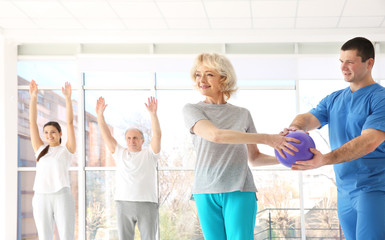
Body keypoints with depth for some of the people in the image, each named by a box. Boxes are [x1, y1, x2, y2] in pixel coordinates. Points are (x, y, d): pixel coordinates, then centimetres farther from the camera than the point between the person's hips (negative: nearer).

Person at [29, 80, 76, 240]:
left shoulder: (67, 149, 8)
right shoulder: (40, 150, 15)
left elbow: (70, 122, 0)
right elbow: (32, 123, 11)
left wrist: (68, 98, -8)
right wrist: (33, 97, 4)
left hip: (62, 196, -3)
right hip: (41, 198, 3)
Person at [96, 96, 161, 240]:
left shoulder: (149, 154, 8)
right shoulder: (119, 154, 16)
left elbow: (157, 135, -7)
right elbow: (106, 135, 10)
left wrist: (153, 114, -20)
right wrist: (100, 115, -1)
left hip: (147, 204, -2)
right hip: (124, 204, 2)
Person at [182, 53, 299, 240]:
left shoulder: (243, 114, 12)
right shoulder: (192, 110, 5)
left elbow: (254, 158, 16)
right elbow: (215, 135, -15)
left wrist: (282, 157, -4)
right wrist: (266, 138, -20)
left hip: (240, 191, 0)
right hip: (206, 193, 0)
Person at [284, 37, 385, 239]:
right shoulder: (333, 100, 14)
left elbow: (369, 142, -22)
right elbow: (309, 118, 0)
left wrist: (325, 160, -33)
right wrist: (296, 126, -27)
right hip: (345, 191, 7)